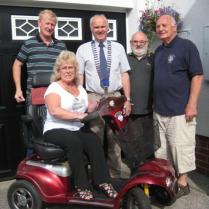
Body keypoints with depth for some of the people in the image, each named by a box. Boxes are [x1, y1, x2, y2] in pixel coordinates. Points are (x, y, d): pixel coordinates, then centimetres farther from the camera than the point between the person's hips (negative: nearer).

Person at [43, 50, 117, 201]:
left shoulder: (80, 88, 17)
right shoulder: (54, 87, -6)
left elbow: (86, 108, 17)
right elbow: (54, 111, -23)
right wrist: (78, 116, -30)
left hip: (78, 129, 5)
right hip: (56, 130, -5)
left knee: (94, 140, -25)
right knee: (75, 142, -35)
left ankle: (103, 181, -23)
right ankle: (81, 185, -27)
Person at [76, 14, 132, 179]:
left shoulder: (118, 48, 8)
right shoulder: (83, 49, 5)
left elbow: (125, 75, 6)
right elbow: (79, 77, 4)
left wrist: (128, 100, 0)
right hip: (94, 98, -1)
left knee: (115, 139, 6)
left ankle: (115, 175, 18)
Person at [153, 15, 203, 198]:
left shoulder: (186, 46, -7)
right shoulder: (158, 51, 14)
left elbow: (197, 75, -12)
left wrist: (192, 103, -17)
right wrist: (156, 101, 16)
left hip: (180, 109, -7)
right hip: (160, 109, 7)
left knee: (180, 147, -1)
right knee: (162, 147, 15)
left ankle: (182, 183, 14)